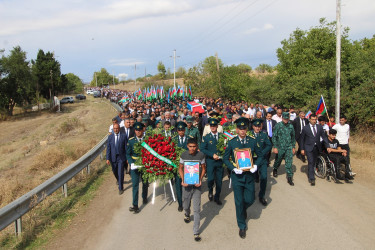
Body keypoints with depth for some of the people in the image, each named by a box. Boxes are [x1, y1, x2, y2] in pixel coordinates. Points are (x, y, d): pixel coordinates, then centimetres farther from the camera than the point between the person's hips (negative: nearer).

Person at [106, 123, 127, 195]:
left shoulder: (123, 136, -5)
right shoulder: (110, 137, 0)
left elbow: (126, 148, -1)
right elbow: (108, 148, 0)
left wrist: (127, 157, -2)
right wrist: (108, 158, -5)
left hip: (121, 157, -3)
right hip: (113, 157, 3)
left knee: (120, 173, -5)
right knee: (115, 172, 18)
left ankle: (120, 188, 8)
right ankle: (118, 179, 51)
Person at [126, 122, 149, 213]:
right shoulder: (131, 141, -4)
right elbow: (128, 154, -1)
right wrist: (132, 163, -15)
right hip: (135, 166, -1)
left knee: (145, 183, 19)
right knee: (135, 185, -5)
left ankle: (144, 197, 44)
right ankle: (135, 205, -2)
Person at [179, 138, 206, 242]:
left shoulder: (201, 155, -8)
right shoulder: (183, 155, -6)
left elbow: (203, 168, 2)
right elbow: (180, 168, 4)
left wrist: (200, 180, -12)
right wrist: (183, 180, -10)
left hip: (197, 184, -1)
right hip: (186, 184, 1)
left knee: (197, 209, -4)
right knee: (186, 205, 19)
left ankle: (196, 232, 5)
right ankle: (187, 214, 55)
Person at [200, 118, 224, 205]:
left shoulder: (222, 136, 6)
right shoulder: (206, 137, 2)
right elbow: (202, 149, -5)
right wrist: (212, 155, -14)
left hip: (220, 161, 2)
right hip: (210, 161, -2)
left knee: (219, 181, 7)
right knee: (210, 179, -12)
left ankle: (217, 197, 26)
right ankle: (210, 191, 21)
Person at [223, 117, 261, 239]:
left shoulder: (252, 141, -1)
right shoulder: (231, 142, -6)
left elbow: (260, 154, 8)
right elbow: (225, 158, 0)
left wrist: (256, 165, -8)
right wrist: (233, 168, -15)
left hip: (249, 175, 2)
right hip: (237, 176, -1)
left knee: (250, 200, 5)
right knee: (239, 202, 4)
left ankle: (244, 209, 43)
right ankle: (242, 226, 21)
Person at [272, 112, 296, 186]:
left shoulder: (291, 126, 4)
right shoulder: (278, 125, -7)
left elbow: (293, 137, 14)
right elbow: (274, 136, -6)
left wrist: (293, 147, 12)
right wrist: (275, 147, -11)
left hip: (289, 147, 2)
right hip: (280, 147, -2)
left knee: (289, 162, -4)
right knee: (278, 160, 15)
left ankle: (289, 178, 2)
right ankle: (275, 170, 45)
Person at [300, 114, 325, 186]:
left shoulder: (319, 127, 5)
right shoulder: (305, 128, -4)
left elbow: (324, 137, 5)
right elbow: (302, 139, 2)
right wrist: (302, 149, -1)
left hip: (317, 148, 4)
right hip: (309, 148, -4)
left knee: (313, 163, 12)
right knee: (311, 162, -13)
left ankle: (310, 175, 30)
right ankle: (312, 178, -12)